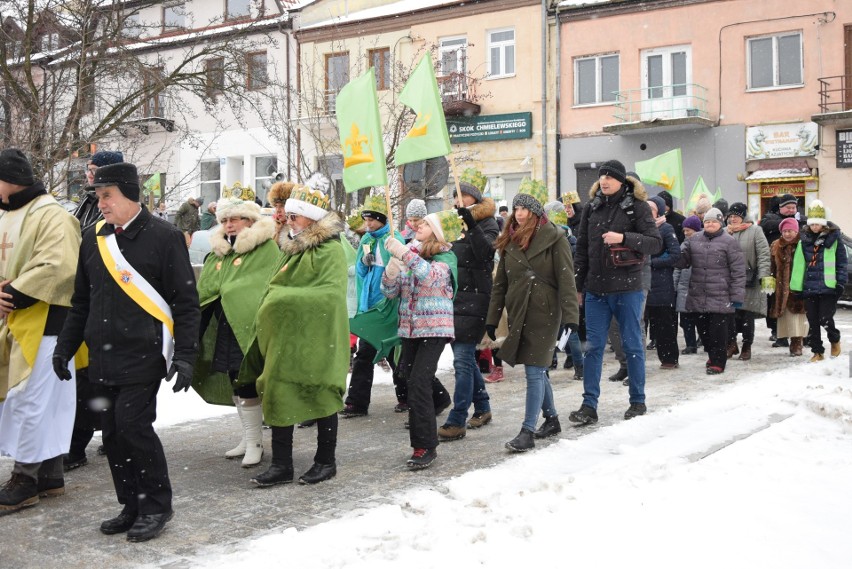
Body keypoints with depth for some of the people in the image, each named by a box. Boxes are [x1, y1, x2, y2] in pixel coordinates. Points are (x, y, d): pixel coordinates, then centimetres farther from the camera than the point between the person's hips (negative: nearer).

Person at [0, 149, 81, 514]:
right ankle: (49, 475, 23)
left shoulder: (52, 217, -12)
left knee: (30, 400, -5)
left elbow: (57, 268, -24)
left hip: (42, 324, -9)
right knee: (41, 401, 14)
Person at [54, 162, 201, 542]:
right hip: (105, 358, 6)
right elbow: (82, 300, 21)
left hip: (144, 354, -6)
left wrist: (185, 355, -14)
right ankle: (132, 507, 21)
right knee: (113, 432, 7)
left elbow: (186, 303, -7)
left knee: (133, 425, -11)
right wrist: (65, 346, 16)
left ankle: (156, 505, 7)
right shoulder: (93, 239, 12)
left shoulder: (163, 237, -6)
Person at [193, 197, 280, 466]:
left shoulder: (265, 249, -7)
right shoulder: (218, 252, 14)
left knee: (246, 385, -7)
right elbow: (205, 287, 14)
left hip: (249, 327, -7)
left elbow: (271, 287, -14)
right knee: (235, 383, 12)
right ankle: (249, 437, 24)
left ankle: (254, 442, 4)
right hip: (224, 330, 7)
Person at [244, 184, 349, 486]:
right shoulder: (293, 248, 14)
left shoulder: (330, 251, -12)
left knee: (321, 397, 5)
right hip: (284, 338, 8)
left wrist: (284, 299, -14)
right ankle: (281, 464, 14)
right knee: (280, 398, 6)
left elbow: (329, 297, -20)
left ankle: (326, 462, 18)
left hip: (315, 340, -8)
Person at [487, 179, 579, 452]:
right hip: (518, 314, 6)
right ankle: (551, 419, 30)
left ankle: (528, 432, -7)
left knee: (534, 371, -8)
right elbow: (500, 282, 13)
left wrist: (570, 316, -19)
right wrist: (492, 318, 11)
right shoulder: (510, 240, 10)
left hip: (544, 313, -6)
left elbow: (566, 280, -11)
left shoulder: (554, 238, -7)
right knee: (537, 370, 14)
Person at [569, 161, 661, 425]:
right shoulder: (591, 207, 9)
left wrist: (623, 238, -22)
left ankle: (638, 401, 20)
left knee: (632, 344, 7)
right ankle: (589, 405, 6)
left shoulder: (636, 206, -3)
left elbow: (656, 242, -9)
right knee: (593, 346, 2)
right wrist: (578, 286, 12)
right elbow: (582, 248, 13)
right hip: (596, 289, 4)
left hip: (627, 288, -4)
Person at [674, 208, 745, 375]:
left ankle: (717, 362, 9)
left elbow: (738, 270, -4)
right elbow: (682, 259, 11)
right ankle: (713, 355, 31)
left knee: (717, 330, -2)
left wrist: (737, 295, -8)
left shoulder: (729, 241, -3)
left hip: (720, 297, -5)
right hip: (698, 296, 5)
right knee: (702, 328, 12)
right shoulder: (694, 239, 10)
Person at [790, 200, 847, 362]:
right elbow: (798, 264, 8)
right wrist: (796, 286, 5)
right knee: (813, 322, 7)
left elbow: (841, 263, 0)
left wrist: (840, 282, -6)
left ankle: (835, 340, 22)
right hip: (809, 287, 4)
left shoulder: (834, 239, -1)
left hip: (828, 287, -4)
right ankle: (817, 352, 18)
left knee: (825, 319, -8)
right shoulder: (804, 241, 7)